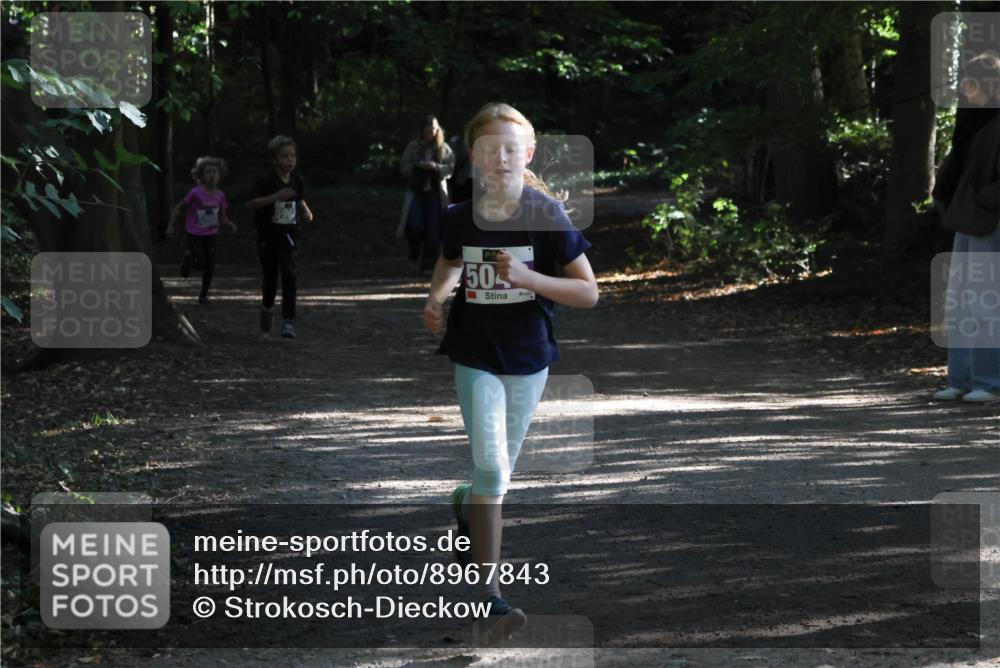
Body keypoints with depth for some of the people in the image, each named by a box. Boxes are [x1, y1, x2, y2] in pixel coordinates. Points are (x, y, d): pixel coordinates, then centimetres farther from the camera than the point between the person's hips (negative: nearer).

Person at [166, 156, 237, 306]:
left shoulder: (220, 195, -4)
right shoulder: (195, 193, -17)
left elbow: (222, 218, 5)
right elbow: (178, 209, -9)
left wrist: (230, 224, -15)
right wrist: (170, 226, -14)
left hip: (210, 235, 4)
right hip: (195, 235, -4)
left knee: (210, 268, 4)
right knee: (201, 264, -8)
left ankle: (203, 295, 23)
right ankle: (188, 258, 27)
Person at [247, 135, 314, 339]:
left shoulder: (296, 181, 2)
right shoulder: (267, 181, -13)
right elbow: (251, 203, -24)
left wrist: (306, 212, 2)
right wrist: (276, 197, -33)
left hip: (289, 235, 2)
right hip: (268, 236, -2)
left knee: (289, 274, -13)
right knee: (270, 277, 12)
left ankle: (288, 321, -12)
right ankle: (267, 308, 41)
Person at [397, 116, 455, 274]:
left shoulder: (444, 148, 5)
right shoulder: (413, 147, 5)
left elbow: (451, 168, -3)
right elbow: (403, 166, 0)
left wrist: (435, 167, -19)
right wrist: (418, 166, -18)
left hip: (436, 192, 0)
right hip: (416, 191, 0)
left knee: (434, 230, -4)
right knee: (415, 225, -10)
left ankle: (428, 264, 5)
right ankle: (415, 256, 17)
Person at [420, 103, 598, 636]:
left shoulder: (547, 216, -13)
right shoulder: (460, 218, -6)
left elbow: (588, 293, -12)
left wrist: (527, 277, -25)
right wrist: (436, 297, -2)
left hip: (529, 359, 1)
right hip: (476, 357, -1)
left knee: (502, 470, 15)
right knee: (492, 469, -11)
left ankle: (465, 504, 50)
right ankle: (487, 588, -5)